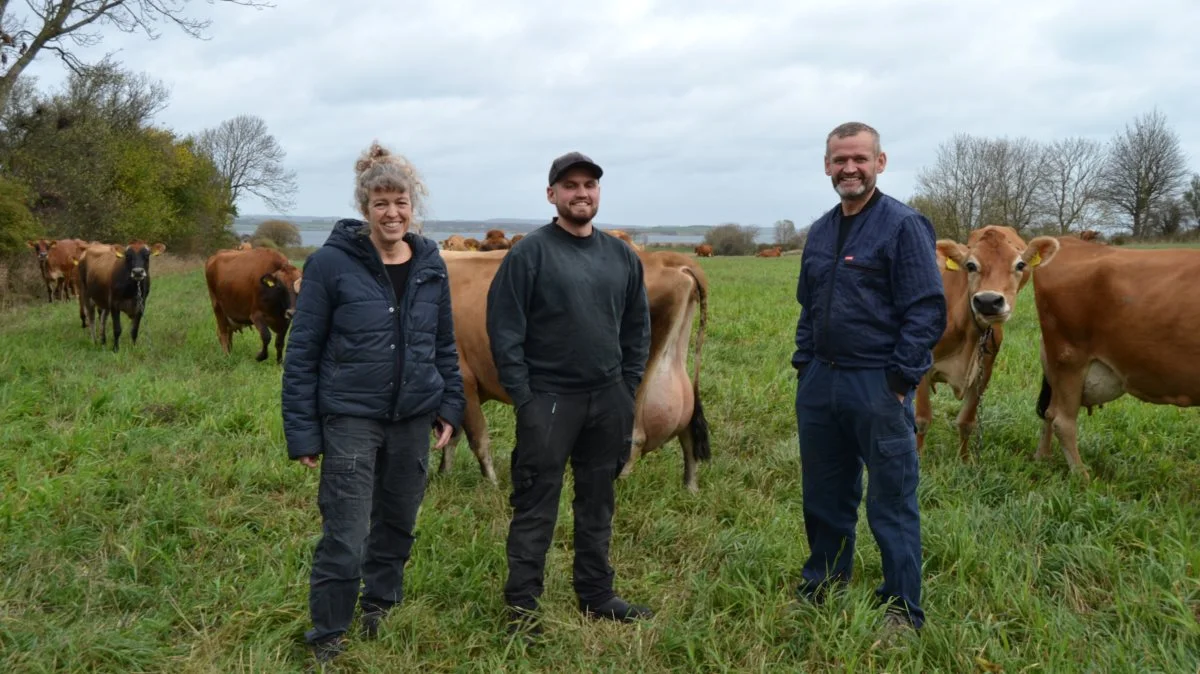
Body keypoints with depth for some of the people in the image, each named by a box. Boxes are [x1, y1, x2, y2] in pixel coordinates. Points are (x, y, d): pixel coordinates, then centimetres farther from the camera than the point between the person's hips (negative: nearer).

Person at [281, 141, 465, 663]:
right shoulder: (332, 262, -10)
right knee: (345, 537, -2)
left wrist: (450, 406, 7)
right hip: (350, 419, -4)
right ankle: (327, 639, 18)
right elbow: (302, 352, -7)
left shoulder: (430, 263, 3)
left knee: (397, 523, 17)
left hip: (414, 418, 5)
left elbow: (445, 344, 13)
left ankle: (380, 608, 40)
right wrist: (301, 432, -9)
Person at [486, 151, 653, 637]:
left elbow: (637, 327, 15)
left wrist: (629, 386, 8)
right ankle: (522, 607, 10)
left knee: (598, 503, 14)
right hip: (548, 399, -5)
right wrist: (522, 397, -13)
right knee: (535, 507, 0)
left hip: (608, 400, 5)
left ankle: (597, 596, 27)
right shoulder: (531, 252, -7)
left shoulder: (621, 256, 9)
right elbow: (504, 328, -10)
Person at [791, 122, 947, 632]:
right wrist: (804, 367, 13)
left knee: (892, 503, 3)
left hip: (877, 385, -6)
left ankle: (903, 612, 16)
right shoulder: (820, 233, 13)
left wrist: (901, 380, -15)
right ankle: (820, 590, 31)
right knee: (824, 496, 16)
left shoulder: (903, 226, -7)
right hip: (819, 384, 7)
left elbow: (928, 310, -12)